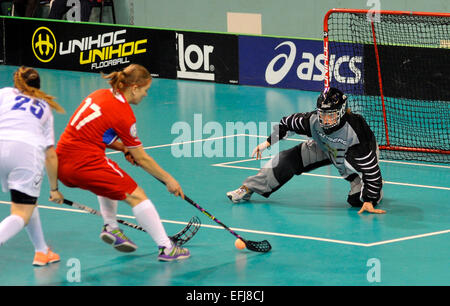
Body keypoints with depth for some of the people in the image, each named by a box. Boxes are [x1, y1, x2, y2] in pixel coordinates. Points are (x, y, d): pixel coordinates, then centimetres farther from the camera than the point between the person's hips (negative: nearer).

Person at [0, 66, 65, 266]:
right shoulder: (45, 108, 30)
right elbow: (51, 154, 27)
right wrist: (54, 188, 34)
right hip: (29, 150, -1)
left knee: (27, 201, 24)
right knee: (21, 215, -2)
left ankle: (42, 251, 31)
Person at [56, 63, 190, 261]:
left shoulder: (101, 95, 11)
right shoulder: (124, 114, -11)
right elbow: (142, 159, -4)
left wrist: (124, 147, 12)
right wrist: (169, 180, 7)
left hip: (63, 161, 8)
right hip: (85, 164, -8)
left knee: (109, 177, 36)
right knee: (136, 196, 1)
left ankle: (111, 227, 31)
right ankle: (166, 248, 0)